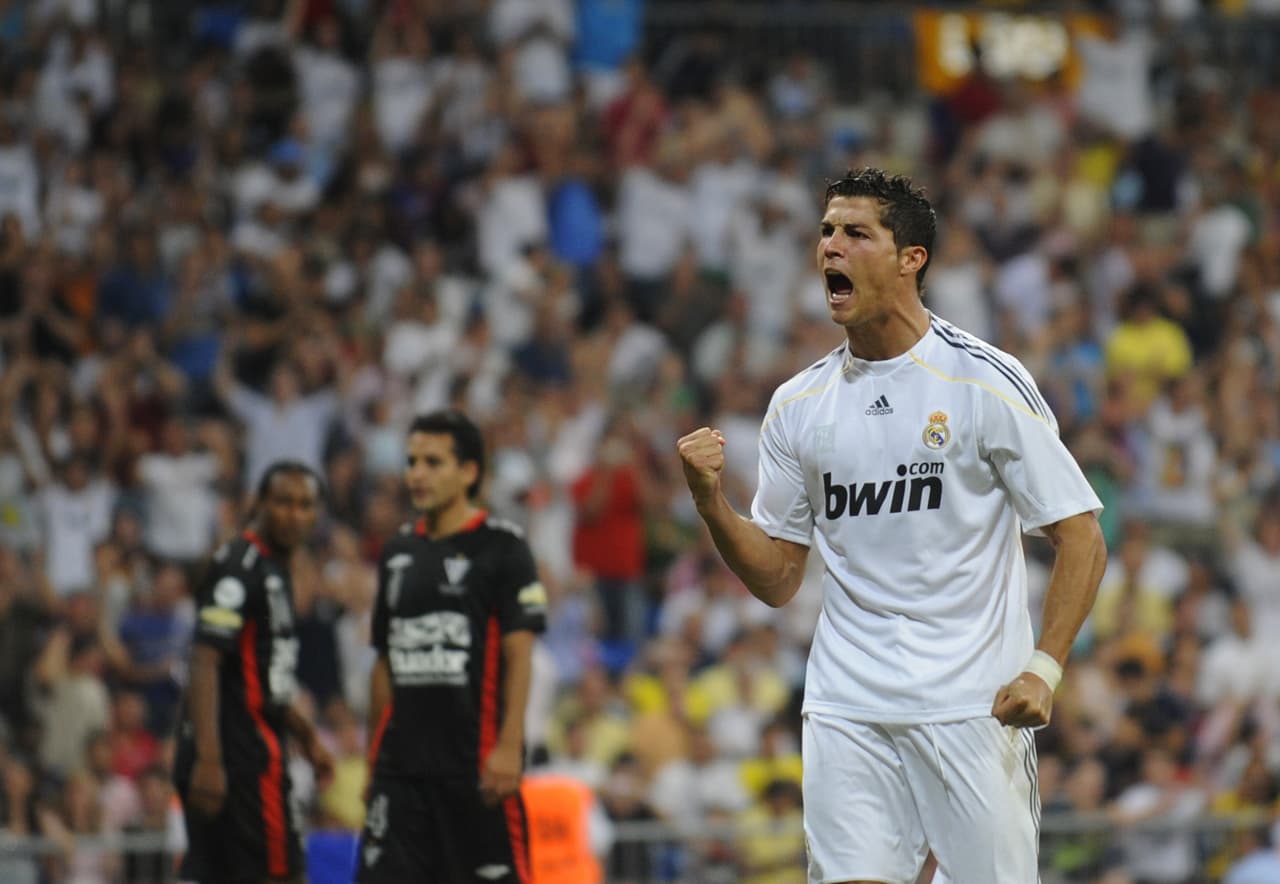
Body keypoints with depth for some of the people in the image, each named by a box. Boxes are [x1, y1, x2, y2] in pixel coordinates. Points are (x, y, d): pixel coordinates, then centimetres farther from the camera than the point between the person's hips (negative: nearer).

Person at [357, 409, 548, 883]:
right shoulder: (398, 551, 15)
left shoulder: (502, 547, -3)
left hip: (476, 759, -6)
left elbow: (519, 654, -9)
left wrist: (508, 745, -18)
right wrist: (373, 756, 16)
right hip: (402, 761, 6)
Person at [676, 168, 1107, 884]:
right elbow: (777, 579, 14)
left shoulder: (987, 381, -5)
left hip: (974, 708, -4)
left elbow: (1081, 537, -4)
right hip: (847, 709, 4)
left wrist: (1043, 669, -16)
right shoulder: (799, 403, 9)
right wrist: (712, 503, -4)